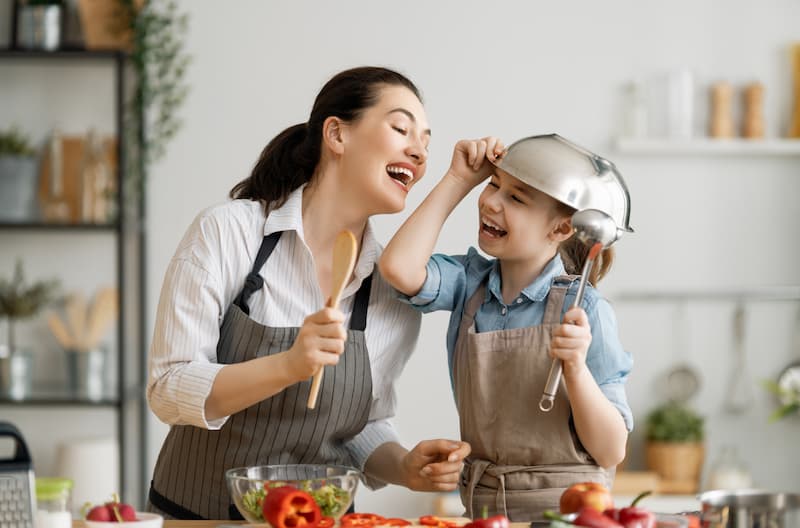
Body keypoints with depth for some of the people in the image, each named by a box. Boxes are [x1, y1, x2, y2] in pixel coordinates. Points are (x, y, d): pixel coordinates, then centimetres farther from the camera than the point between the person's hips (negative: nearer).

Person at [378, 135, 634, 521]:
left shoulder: (583, 310, -7)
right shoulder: (471, 281, 6)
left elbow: (611, 453, -6)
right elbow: (399, 268, -15)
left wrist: (576, 368, -22)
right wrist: (458, 180, -6)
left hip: (564, 512, -5)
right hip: (480, 508, 5)